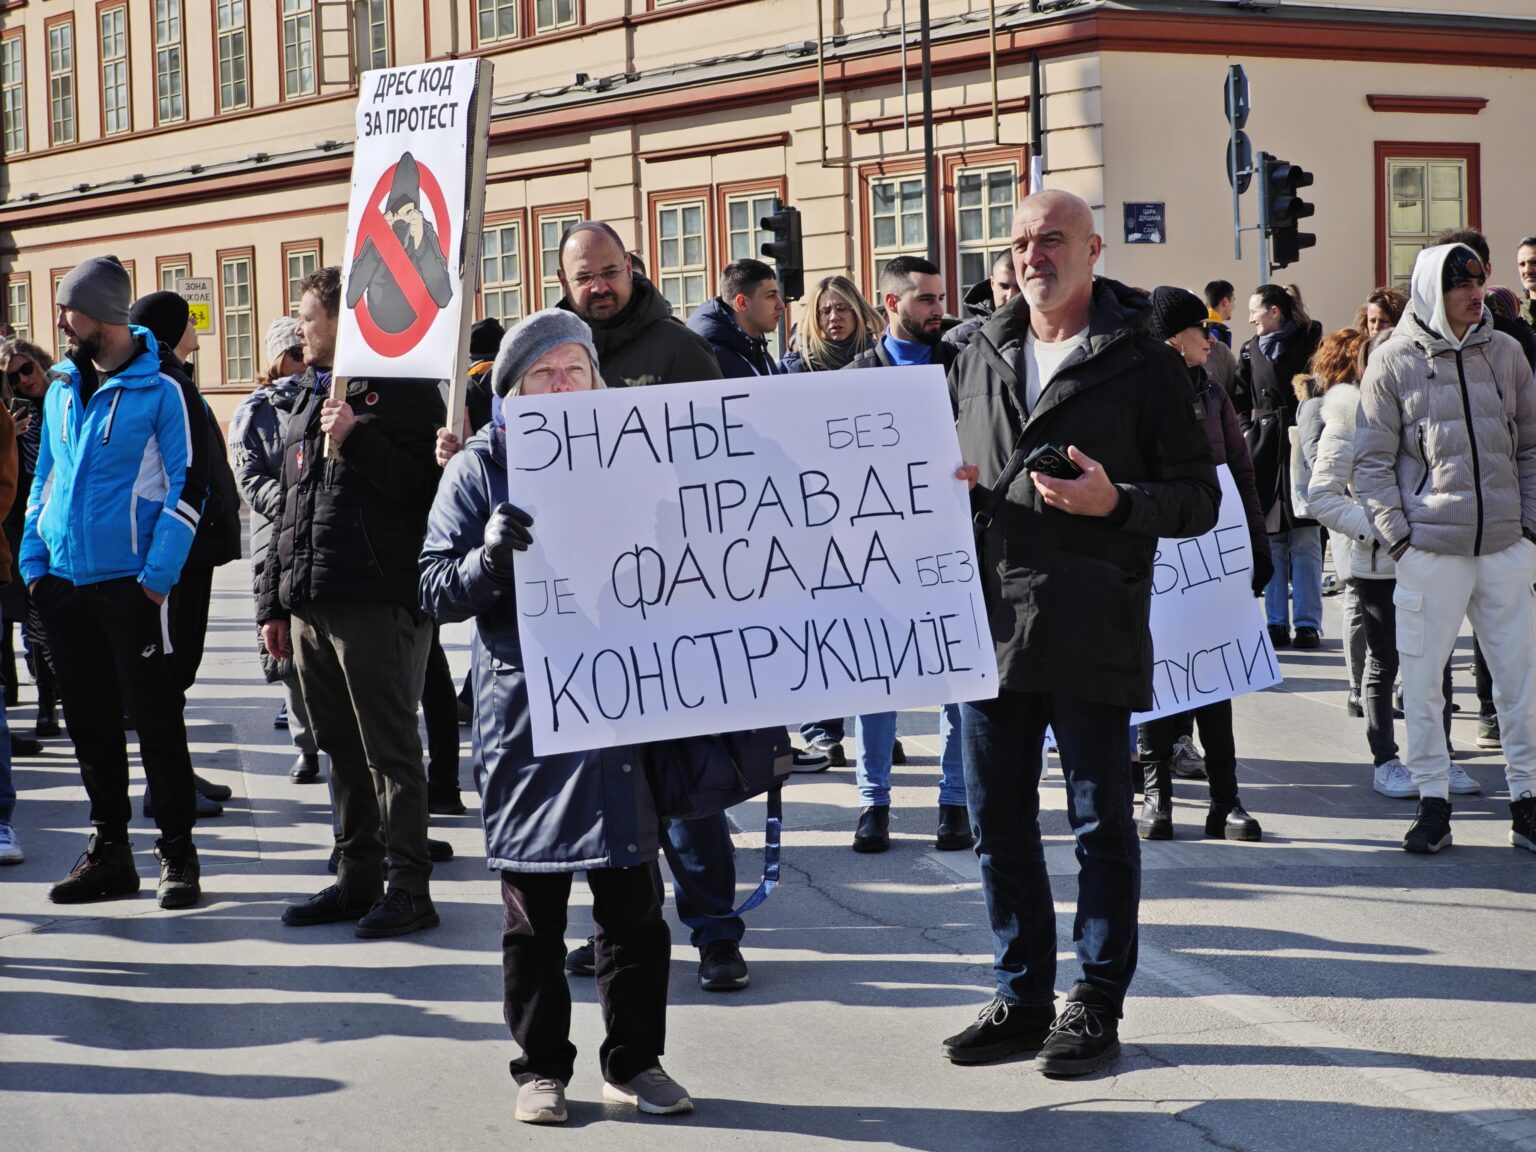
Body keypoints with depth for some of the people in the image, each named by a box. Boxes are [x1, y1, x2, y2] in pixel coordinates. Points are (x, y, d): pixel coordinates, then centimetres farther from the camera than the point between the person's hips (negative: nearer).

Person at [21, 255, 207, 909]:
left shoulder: (161, 391, -6)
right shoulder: (62, 390, 13)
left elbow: (187, 488, -9)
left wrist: (157, 576, -15)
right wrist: (34, 561, 8)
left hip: (130, 584, -6)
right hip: (64, 585, 6)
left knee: (155, 721, -1)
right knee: (90, 724, 11)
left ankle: (177, 854, 7)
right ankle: (108, 852, 20)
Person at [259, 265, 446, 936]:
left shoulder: (402, 391, -5)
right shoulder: (308, 401, 20)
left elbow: (426, 488, -16)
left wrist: (357, 439, -21)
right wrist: (274, 603, 20)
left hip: (378, 604, -8)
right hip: (310, 606, 8)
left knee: (390, 749, -5)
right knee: (342, 750, 12)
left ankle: (409, 888, 0)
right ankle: (357, 878, 20)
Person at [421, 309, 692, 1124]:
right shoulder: (480, 468, 2)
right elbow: (436, 590, -2)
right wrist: (490, 556, -21)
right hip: (523, 711, -2)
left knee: (633, 898, 5)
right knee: (533, 905, 5)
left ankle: (634, 1060, 17)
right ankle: (542, 1067, 15)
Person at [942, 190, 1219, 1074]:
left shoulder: (1143, 364, -2)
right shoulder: (981, 359, 14)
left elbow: (1201, 497, -3)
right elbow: (954, 472, 26)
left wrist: (1116, 501, -19)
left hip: (1093, 636, -5)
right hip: (993, 626, 5)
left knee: (1102, 823, 4)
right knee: (999, 823, 10)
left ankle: (1096, 1007, 13)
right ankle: (1022, 997, 22)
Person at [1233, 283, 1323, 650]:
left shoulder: (1308, 343, 1)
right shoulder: (1251, 351, 13)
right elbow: (1239, 400, 19)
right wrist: (1247, 431, 5)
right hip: (1264, 449, 4)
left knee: (1305, 537, -4)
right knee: (1270, 538, 3)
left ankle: (1308, 622, 0)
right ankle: (1277, 622, 8)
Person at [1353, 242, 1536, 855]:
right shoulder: (1393, 362, -1)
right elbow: (1372, 462, 1)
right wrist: (1398, 536, -7)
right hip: (1430, 550, -3)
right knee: (1422, 679, 1)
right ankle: (1432, 800, 12)